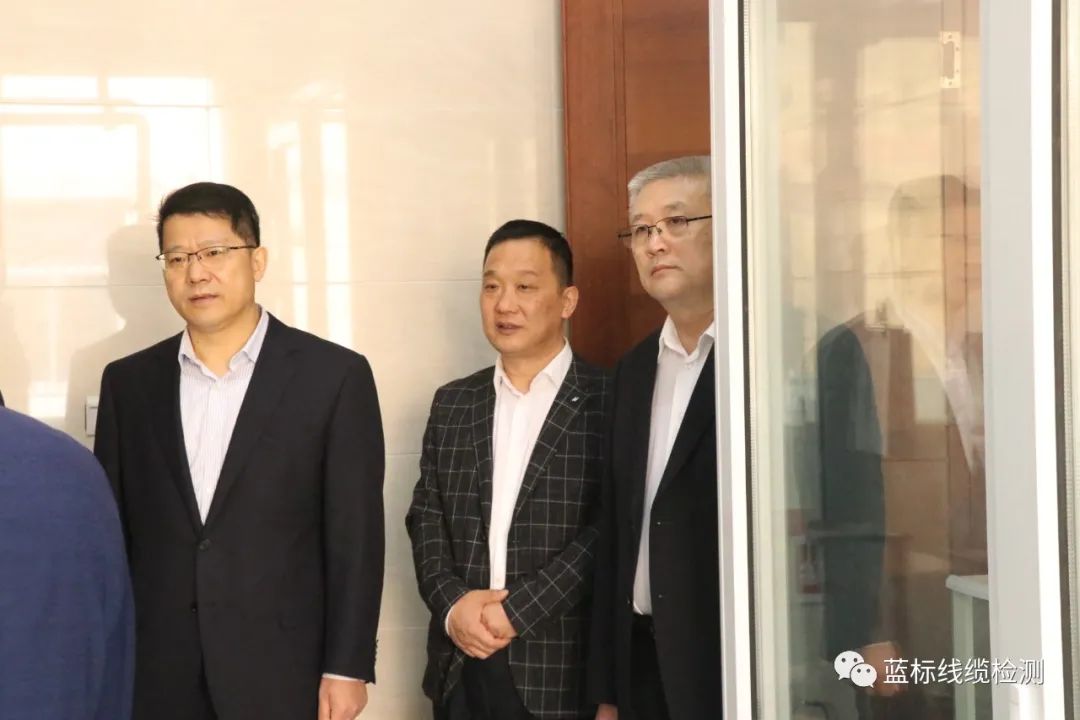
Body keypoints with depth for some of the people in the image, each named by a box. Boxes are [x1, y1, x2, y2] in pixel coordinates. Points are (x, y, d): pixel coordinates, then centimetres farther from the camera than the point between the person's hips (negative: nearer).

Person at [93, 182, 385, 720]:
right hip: (157, 676, 3)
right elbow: (111, 532, 9)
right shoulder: (128, 382, 6)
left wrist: (347, 667, -8)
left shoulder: (334, 375, -3)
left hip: (282, 674, -2)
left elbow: (354, 536, -4)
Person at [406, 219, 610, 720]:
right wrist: (453, 604, -7)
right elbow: (425, 518, 9)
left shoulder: (609, 402, -5)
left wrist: (517, 609, -14)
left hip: (564, 667, -4)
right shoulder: (452, 403, 12)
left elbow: (612, 528, -12)